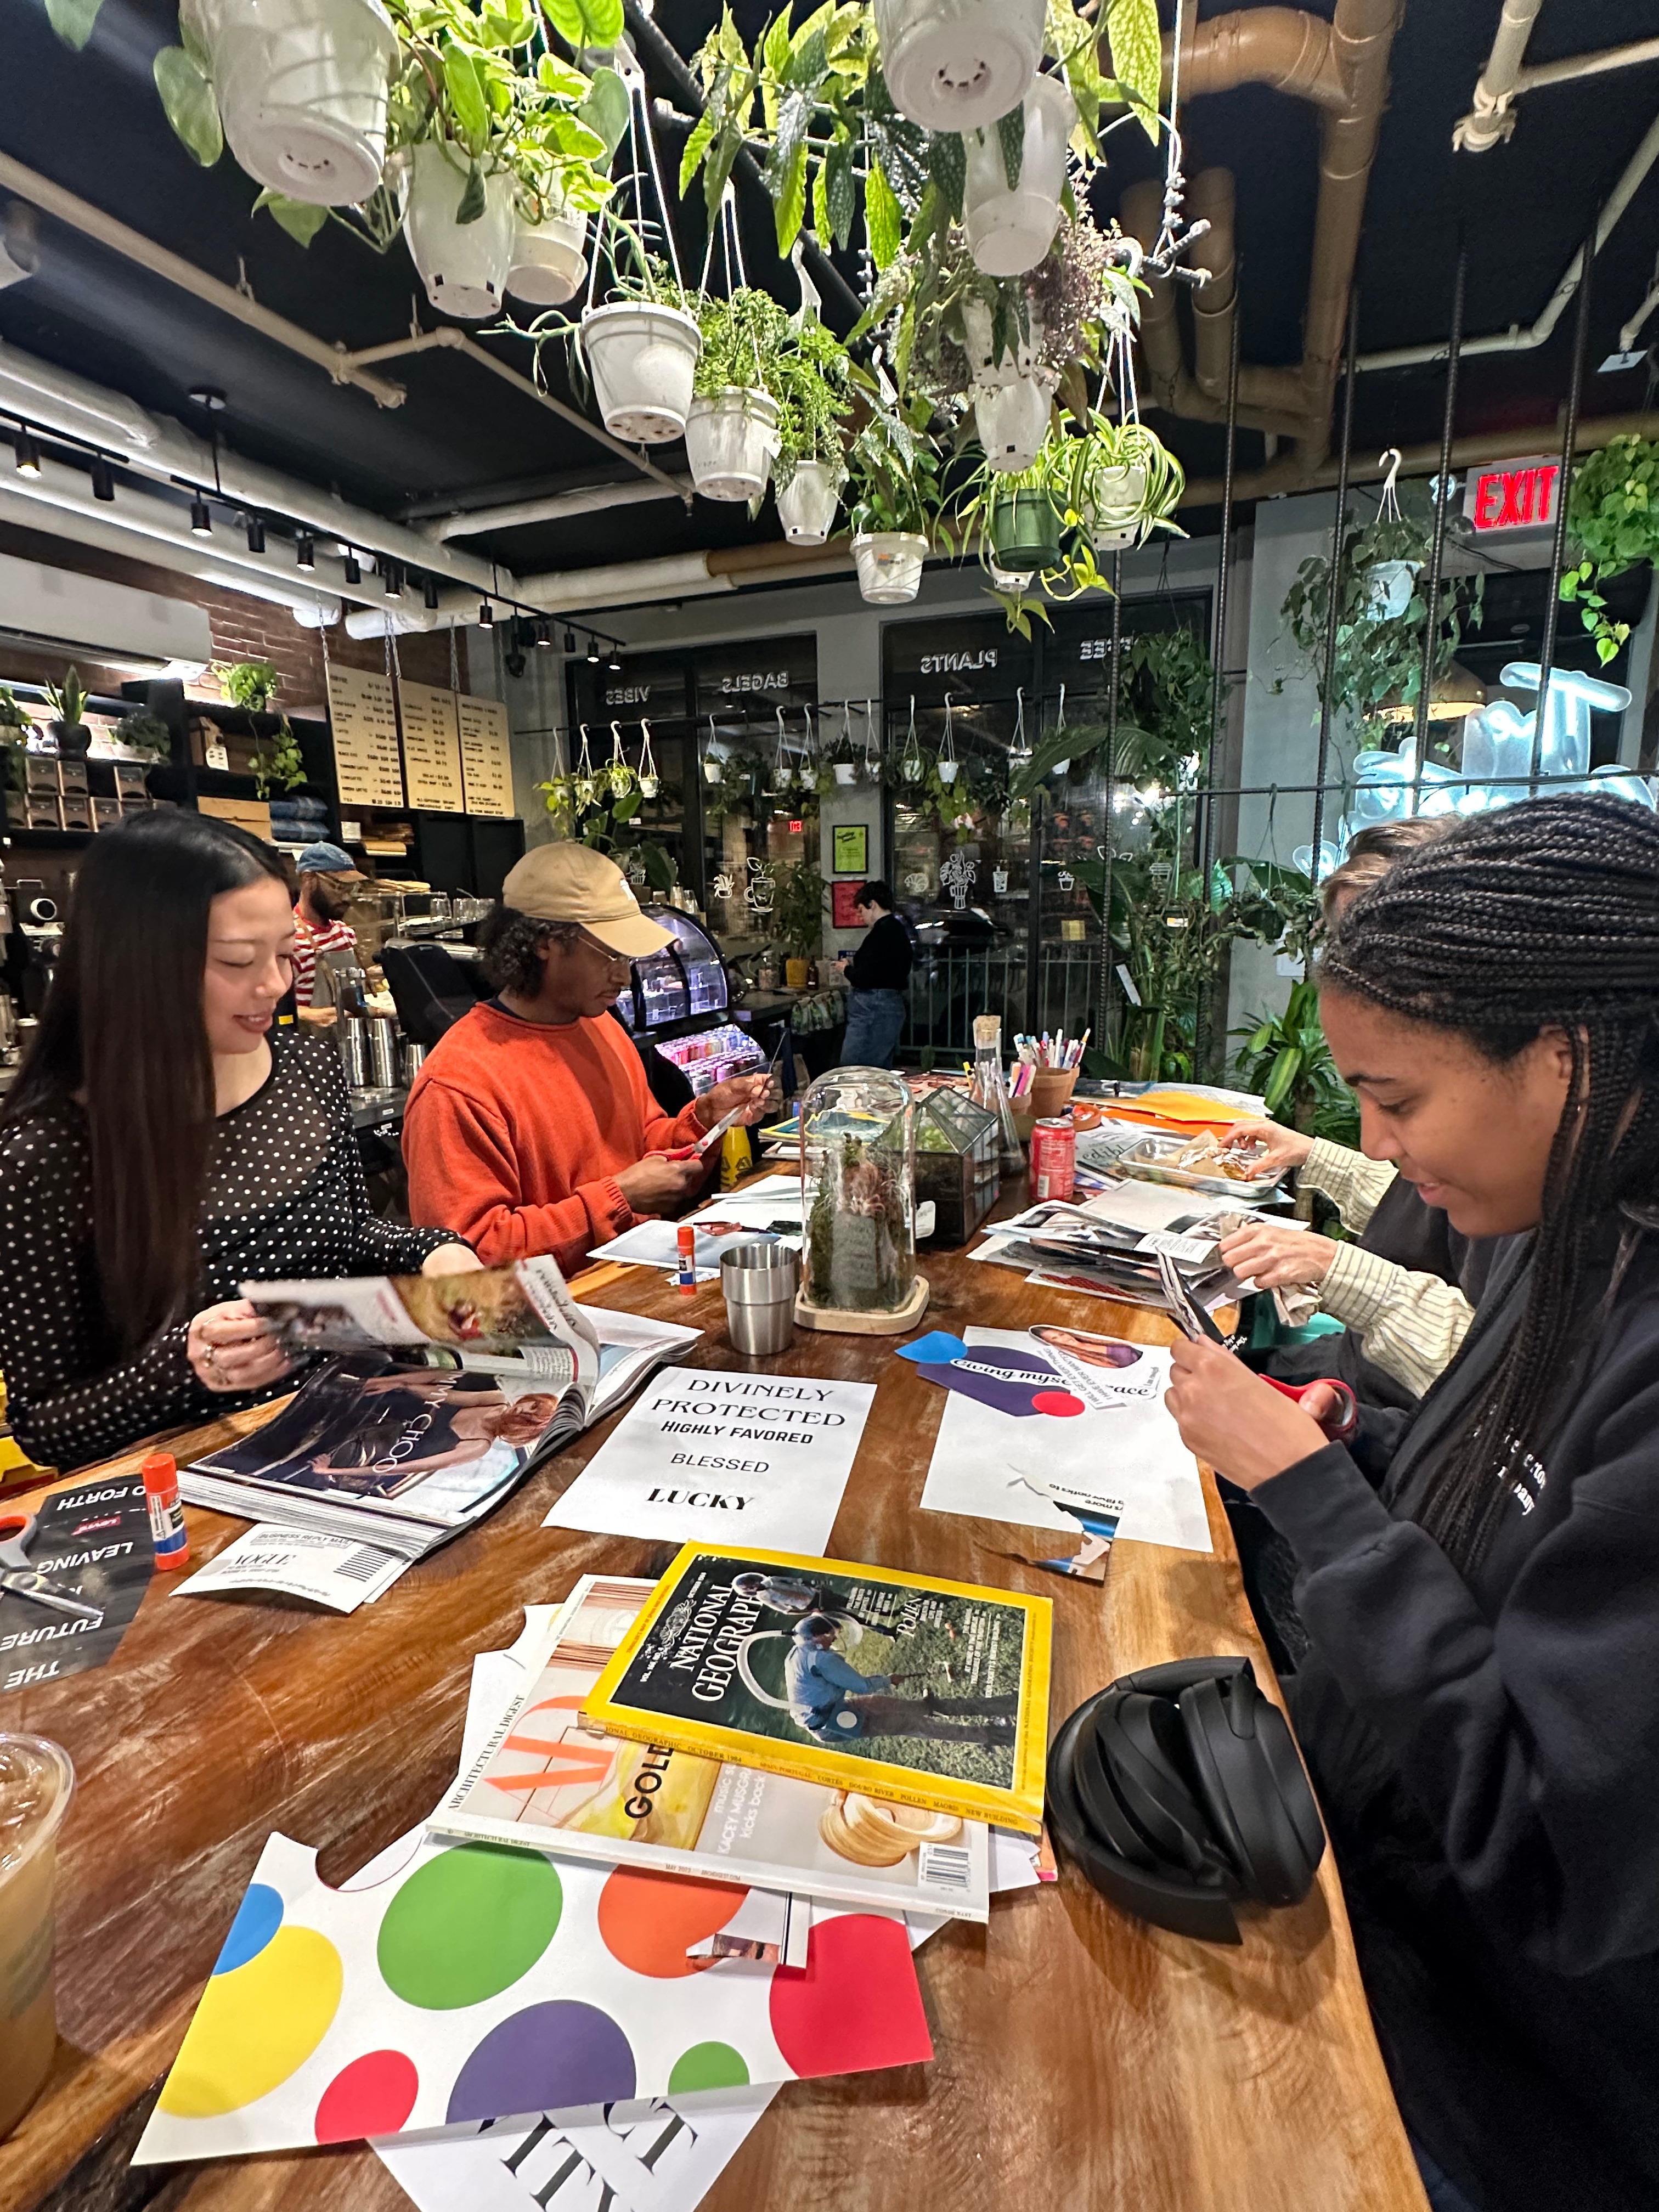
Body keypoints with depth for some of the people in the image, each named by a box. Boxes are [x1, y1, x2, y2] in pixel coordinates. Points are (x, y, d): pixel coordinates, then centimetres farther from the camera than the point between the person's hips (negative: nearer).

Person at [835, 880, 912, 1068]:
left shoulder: (882, 933, -16)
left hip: (873, 1010, -11)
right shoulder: (898, 929, 15)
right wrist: (855, 963, 16)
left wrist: (846, 969, -1)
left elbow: (864, 978, -20)